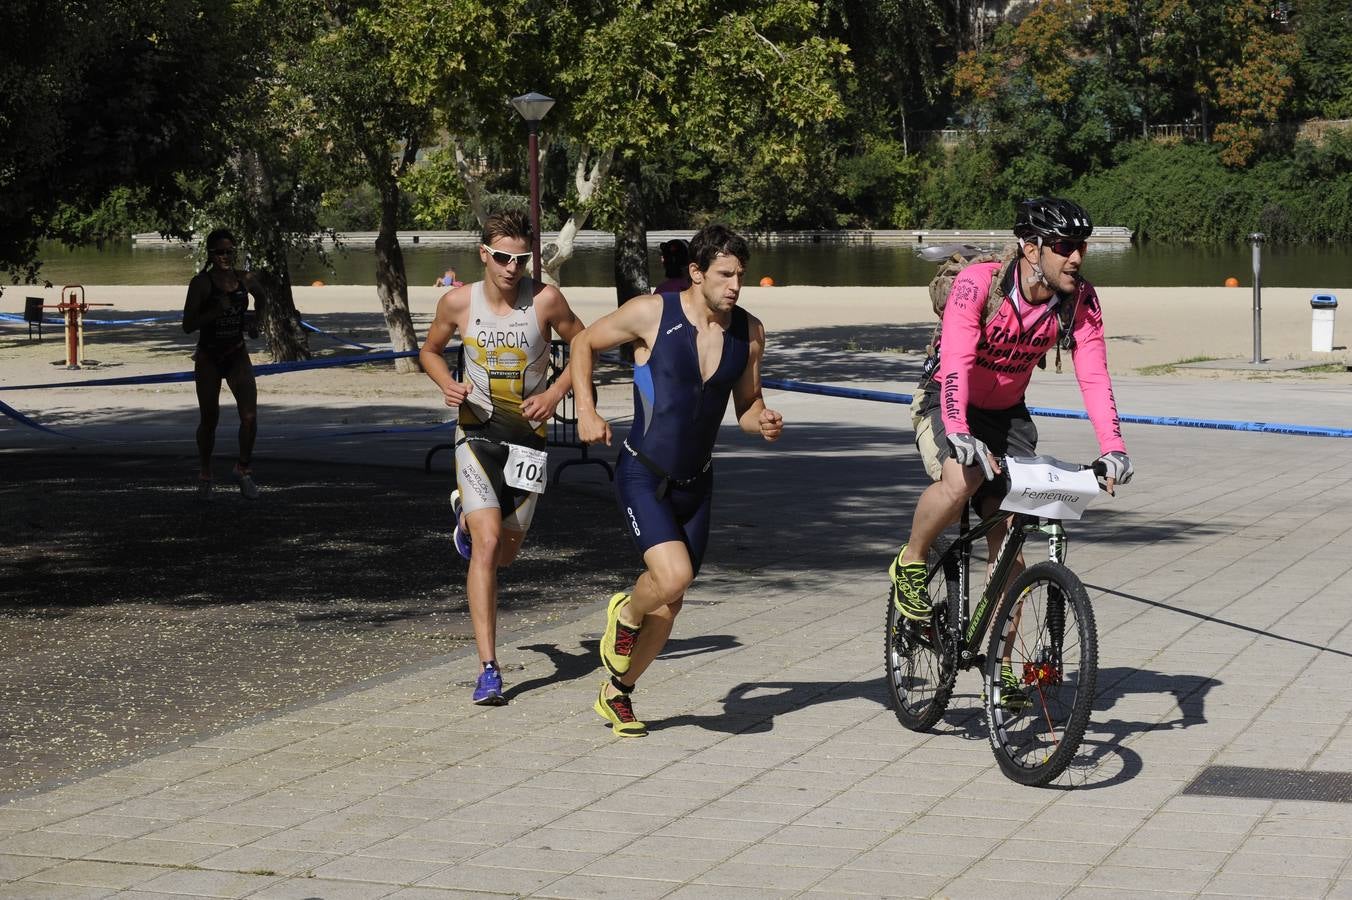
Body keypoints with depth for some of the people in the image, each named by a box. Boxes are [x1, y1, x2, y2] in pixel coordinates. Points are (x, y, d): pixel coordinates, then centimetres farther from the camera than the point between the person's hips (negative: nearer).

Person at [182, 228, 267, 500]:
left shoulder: (245, 280, -1)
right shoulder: (201, 283, -12)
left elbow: (262, 296, 23)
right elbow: (188, 325, -15)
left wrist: (254, 320, 11)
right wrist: (217, 311, -25)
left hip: (237, 355, 2)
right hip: (209, 358, -2)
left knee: (250, 416, -11)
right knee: (209, 420, 7)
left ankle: (243, 469, 10)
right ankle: (205, 475, 27)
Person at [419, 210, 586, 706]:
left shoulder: (545, 300, -11)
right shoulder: (458, 302, -8)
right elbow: (430, 350, 11)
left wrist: (556, 392, -11)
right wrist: (446, 384, -9)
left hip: (527, 433, 1)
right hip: (476, 431, -1)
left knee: (506, 550, 13)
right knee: (487, 544, -17)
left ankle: (467, 512, 51)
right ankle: (488, 668, -13)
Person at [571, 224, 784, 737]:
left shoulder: (749, 333, -2)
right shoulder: (652, 314, -14)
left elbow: (746, 404, 10)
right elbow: (583, 343, 1)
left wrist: (763, 423, -13)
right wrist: (585, 411, -9)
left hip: (696, 483, 5)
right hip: (642, 478, -5)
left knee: (668, 604, 10)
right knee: (674, 576, -26)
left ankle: (617, 694, 32)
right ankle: (625, 615, 9)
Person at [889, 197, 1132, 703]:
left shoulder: (1080, 301, -14)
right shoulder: (978, 283, -28)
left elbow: (1094, 376, -18)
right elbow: (956, 362, -37)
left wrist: (1113, 450, -30)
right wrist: (959, 434, -52)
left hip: (1007, 414, 5)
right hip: (946, 405, -5)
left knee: (1008, 543, -1)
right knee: (963, 477, -37)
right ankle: (911, 562, -9)